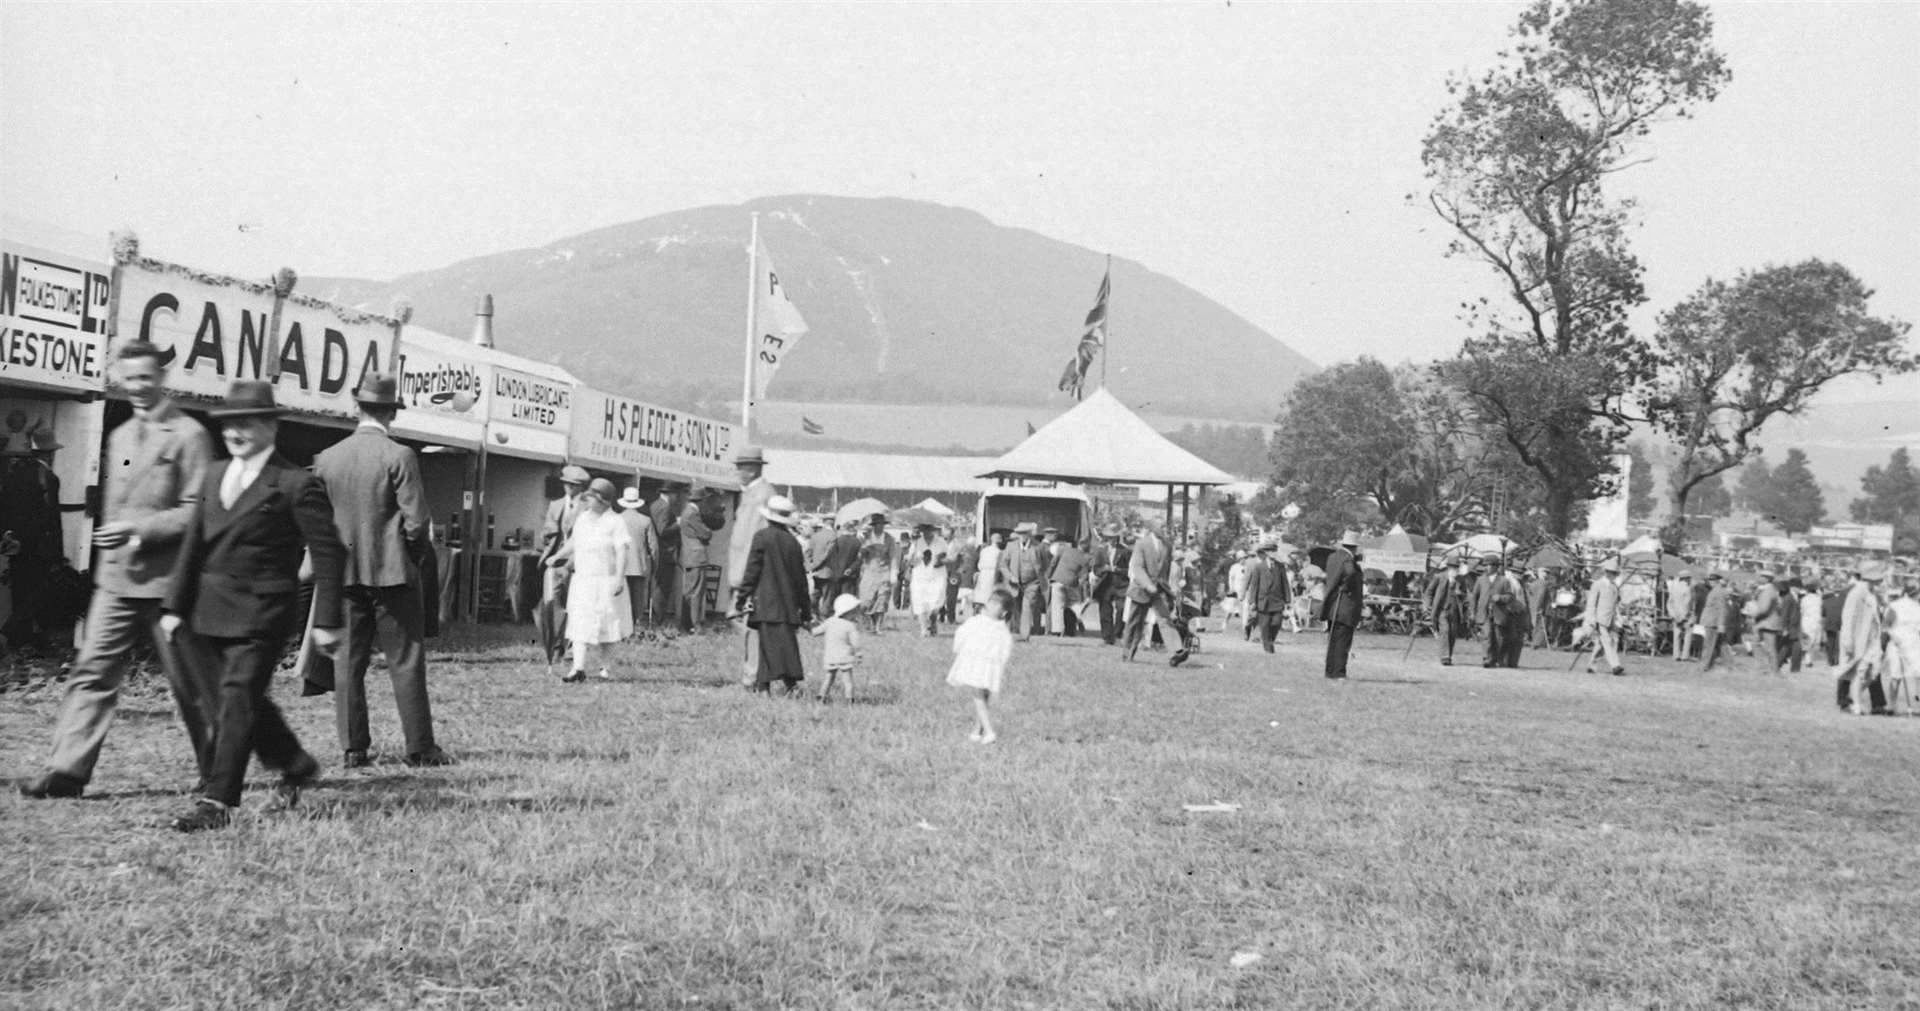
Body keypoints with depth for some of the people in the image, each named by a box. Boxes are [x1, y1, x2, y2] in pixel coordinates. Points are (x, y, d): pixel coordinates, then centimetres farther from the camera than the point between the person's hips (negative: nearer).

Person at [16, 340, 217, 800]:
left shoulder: (188, 435, -8)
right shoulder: (119, 437, 16)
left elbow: (198, 511, -13)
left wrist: (140, 528, -19)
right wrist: (110, 536, 13)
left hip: (166, 579, -6)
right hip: (116, 577, 6)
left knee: (188, 683, 4)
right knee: (92, 671, -2)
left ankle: (218, 770, 18)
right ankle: (67, 770, -2)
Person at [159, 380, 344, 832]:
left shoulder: (296, 484, -8)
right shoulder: (214, 477, 13)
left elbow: (328, 553, -9)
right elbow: (193, 546, 16)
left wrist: (326, 621, -12)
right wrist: (175, 606, 10)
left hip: (263, 610, -7)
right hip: (213, 609, 7)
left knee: (238, 698, -11)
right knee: (238, 698, 14)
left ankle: (218, 802, -9)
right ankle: (296, 766, 34)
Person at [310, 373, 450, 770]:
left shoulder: (326, 459, 2)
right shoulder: (399, 456, -11)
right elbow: (416, 521, -12)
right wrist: (417, 553, 6)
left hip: (343, 573, 4)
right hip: (393, 571, -4)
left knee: (348, 662, 8)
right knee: (405, 660, 2)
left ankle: (353, 748, 8)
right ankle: (419, 747, 4)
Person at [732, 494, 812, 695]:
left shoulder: (762, 537, -5)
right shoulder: (793, 542, 8)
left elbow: (751, 572, -6)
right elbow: (801, 578, 13)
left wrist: (740, 600, -1)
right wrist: (806, 610, 20)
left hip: (765, 603, -4)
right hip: (788, 604, 4)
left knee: (767, 642, -3)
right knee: (787, 642, 5)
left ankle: (764, 686, -5)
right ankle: (791, 682, -3)